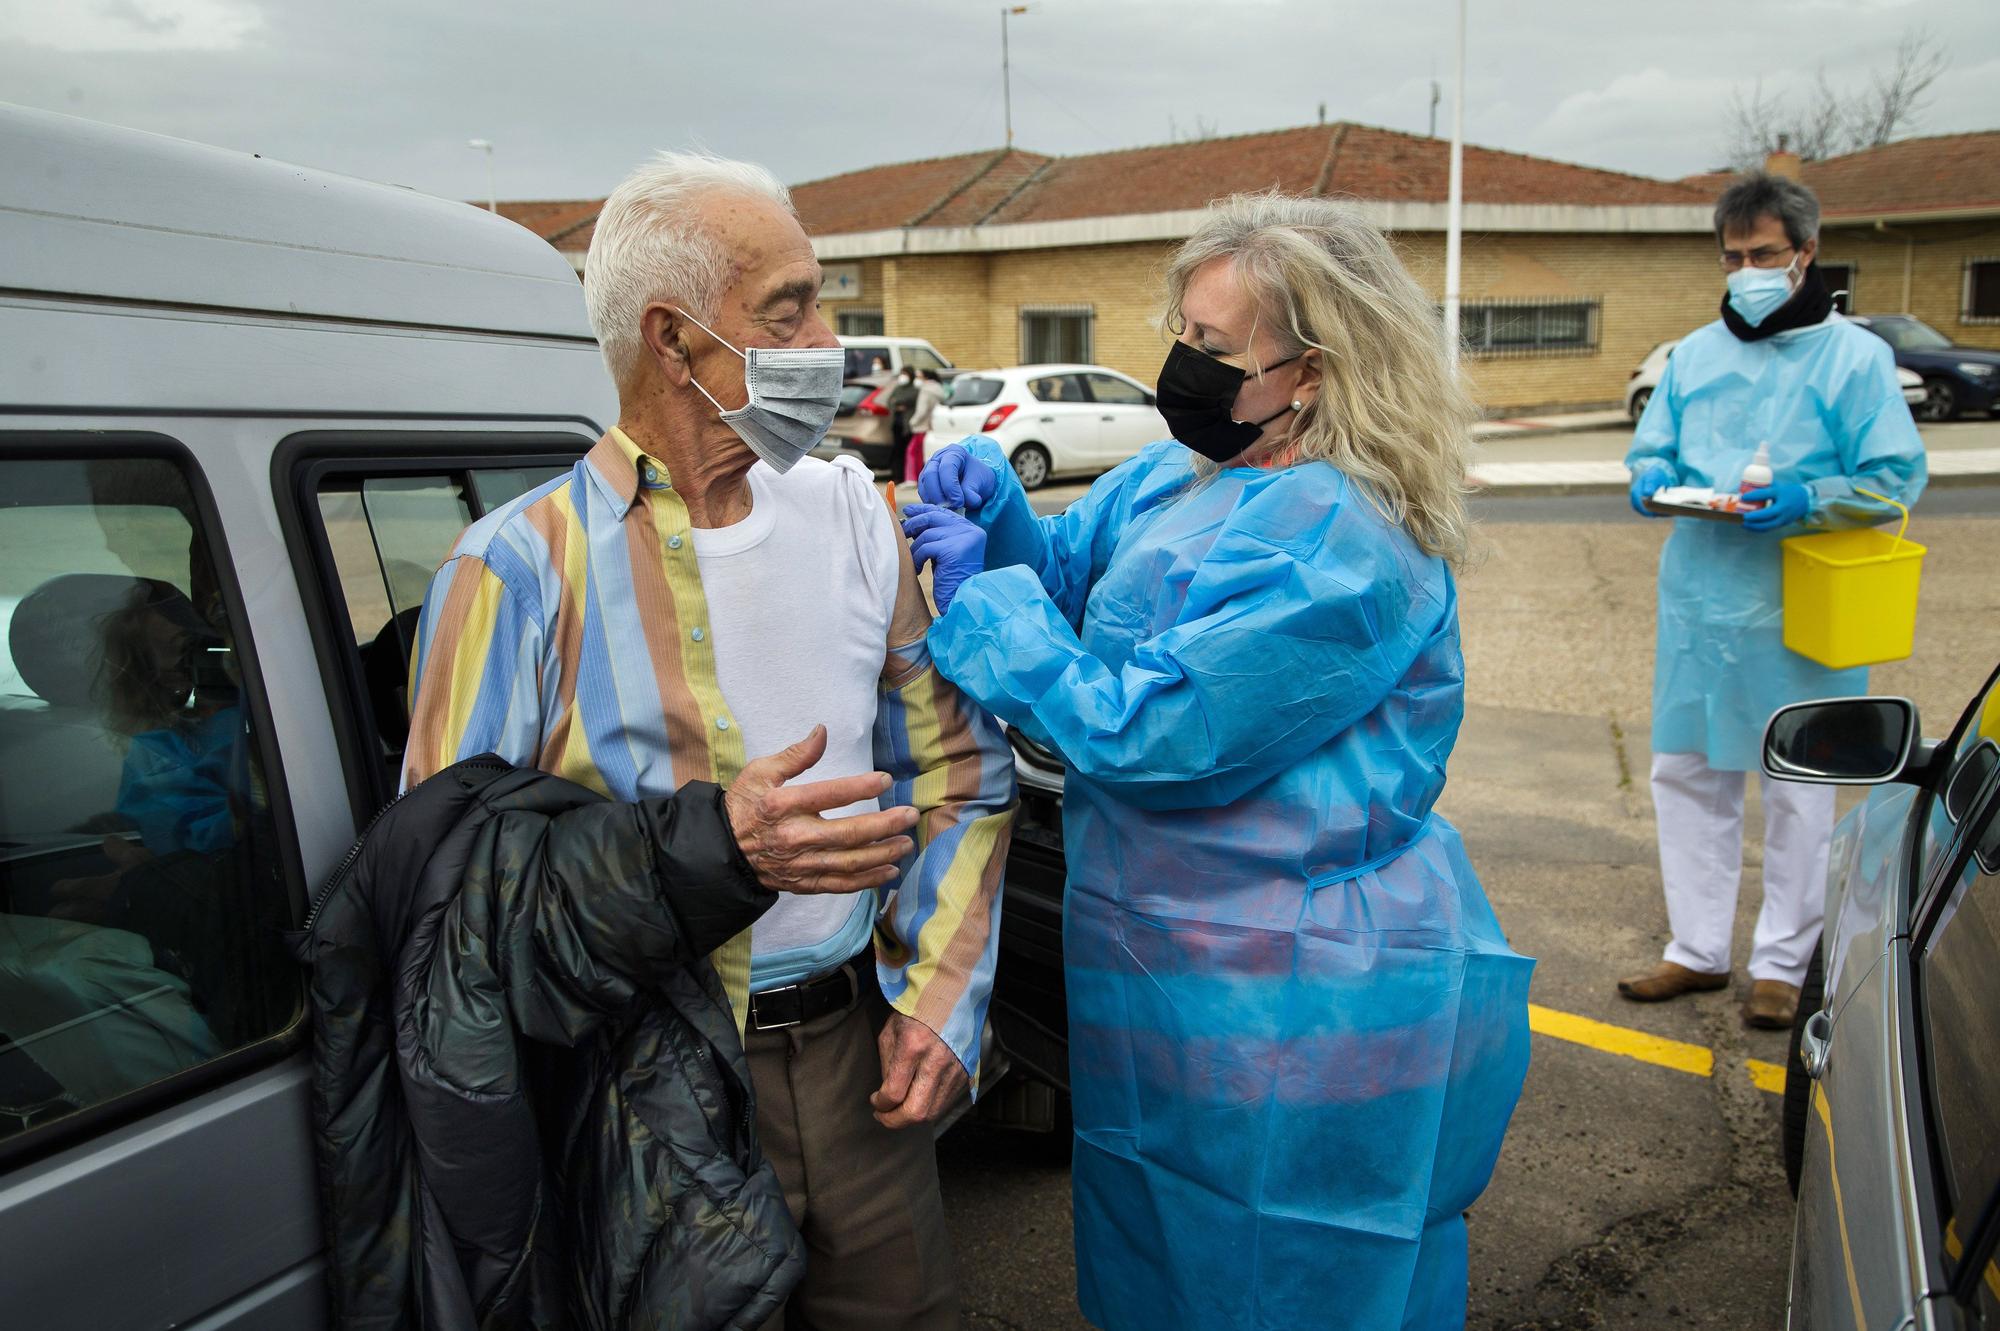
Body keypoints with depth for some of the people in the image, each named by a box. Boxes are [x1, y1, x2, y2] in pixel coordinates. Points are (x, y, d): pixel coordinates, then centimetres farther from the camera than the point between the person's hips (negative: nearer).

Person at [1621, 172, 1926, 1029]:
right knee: (1686, 776, 10)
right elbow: (1650, 447, 15)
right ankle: (1697, 950, 24)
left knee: (1797, 793, 6)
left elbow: (1897, 477, -6)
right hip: (1698, 601, 5)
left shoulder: (1855, 355, -3)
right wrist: (1651, 477, -8)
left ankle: (1783, 963, 22)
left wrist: (1807, 500, -23)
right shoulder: (1695, 353, 10)